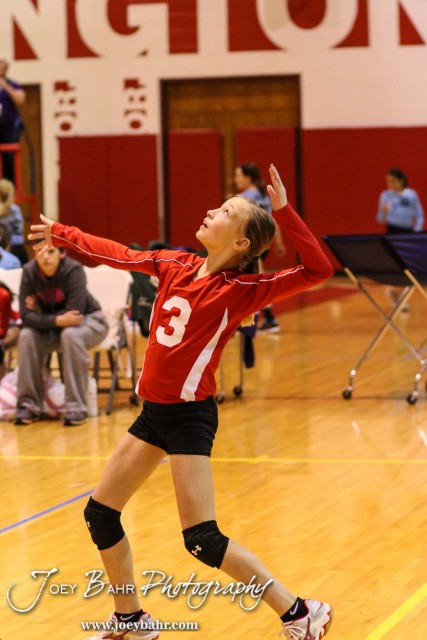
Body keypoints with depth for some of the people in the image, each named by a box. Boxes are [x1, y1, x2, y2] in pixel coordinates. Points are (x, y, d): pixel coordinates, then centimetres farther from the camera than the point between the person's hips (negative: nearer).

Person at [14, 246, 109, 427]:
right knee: (27, 336, -24)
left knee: (70, 334, -36)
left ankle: (76, 407, -31)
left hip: (88, 320, -4)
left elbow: (74, 313, -30)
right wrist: (57, 320, -36)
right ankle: (28, 404, -16)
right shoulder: (29, 271, -15)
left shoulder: (73, 270, -26)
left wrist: (41, 316, -21)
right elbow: (26, 315, -21)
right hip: (51, 328, 4)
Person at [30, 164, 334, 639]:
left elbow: (318, 270, -24)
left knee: (202, 540, -12)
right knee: (100, 513, 13)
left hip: (190, 415, -7)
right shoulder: (174, 266, 3)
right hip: (154, 410, 7)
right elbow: (117, 254, 19)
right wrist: (60, 234, 29)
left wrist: (282, 210, -29)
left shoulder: (241, 289, -14)